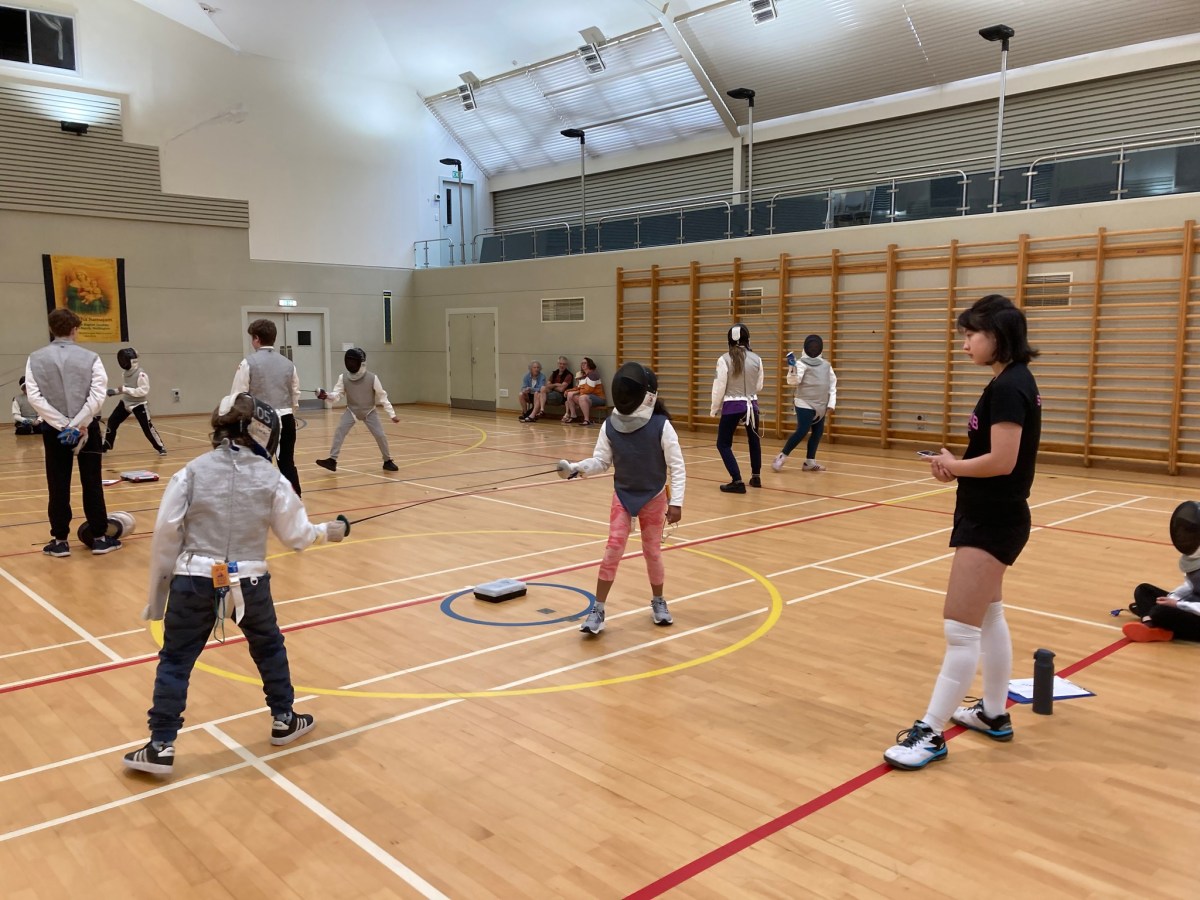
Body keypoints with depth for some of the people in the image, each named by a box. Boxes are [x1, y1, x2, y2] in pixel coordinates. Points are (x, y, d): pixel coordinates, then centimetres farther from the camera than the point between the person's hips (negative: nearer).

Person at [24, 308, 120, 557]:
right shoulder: (90, 358, -5)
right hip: (86, 428, -1)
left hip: (54, 430, 1)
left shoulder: (36, 358, -1)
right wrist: (78, 425, -13)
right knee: (92, 484, 5)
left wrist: (63, 424, -11)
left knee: (58, 487, 7)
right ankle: (100, 538, 9)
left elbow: (35, 397, -10)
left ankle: (60, 541, 12)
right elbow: (97, 395, -15)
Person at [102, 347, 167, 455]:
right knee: (112, 421, 7)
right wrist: (116, 391, 6)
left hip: (139, 404, -8)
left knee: (147, 427, -10)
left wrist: (125, 390, -31)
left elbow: (144, 390, -28)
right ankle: (106, 446, 20)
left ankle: (160, 447, 2)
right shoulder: (127, 372, 3)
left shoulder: (141, 374, -22)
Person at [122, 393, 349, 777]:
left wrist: (157, 592, 6)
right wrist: (330, 531, 25)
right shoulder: (270, 479, -3)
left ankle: (161, 747, 10)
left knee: (175, 662, 11)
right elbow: (296, 535, 5)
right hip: (248, 583, 1)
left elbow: (165, 535, -4)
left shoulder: (193, 471, -3)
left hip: (195, 582, 0)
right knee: (269, 647, 24)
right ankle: (284, 720, 34)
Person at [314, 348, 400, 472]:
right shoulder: (343, 378, -13)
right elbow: (336, 395, -19)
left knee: (380, 435, -7)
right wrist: (326, 395, -42)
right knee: (339, 432, -17)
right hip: (351, 411, 1)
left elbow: (382, 397, -13)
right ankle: (332, 461, -15)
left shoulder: (372, 378, -20)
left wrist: (392, 414, -15)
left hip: (369, 412, -1)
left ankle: (387, 461, 12)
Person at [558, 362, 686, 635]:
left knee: (652, 551, 9)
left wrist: (676, 502, -17)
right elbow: (600, 462, -4)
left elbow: (677, 467, -13)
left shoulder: (661, 426, -17)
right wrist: (575, 468, -22)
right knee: (613, 549, -6)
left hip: (653, 498, -2)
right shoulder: (610, 426, -8)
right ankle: (597, 610, 0)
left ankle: (658, 601, 32)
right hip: (622, 496, 2)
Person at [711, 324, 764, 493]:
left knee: (723, 444, 5)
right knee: (753, 440, 26)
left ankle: (737, 481, -9)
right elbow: (759, 386, 5)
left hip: (732, 406, -4)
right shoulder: (756, 359, -3)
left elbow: (719, 387, -11)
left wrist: (714, 409, 1)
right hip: (751, 405, 4)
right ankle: (755, 477, 32)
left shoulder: (724, 359, -13)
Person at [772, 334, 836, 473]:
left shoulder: (826, 365, 8)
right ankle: (781, 457, -5)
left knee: (818, 432, 6)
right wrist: (792, 368, -44)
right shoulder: (802, 363, -10)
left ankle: (810, 462, 15)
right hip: (805, 404, -7)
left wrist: (831, 403, 1)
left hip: (820, 405, 7)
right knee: (802, 431, -15)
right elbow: (794, 380, -25)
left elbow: (832, 385, 10)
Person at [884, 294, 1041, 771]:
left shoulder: (1008, 387, -19)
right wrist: (957, 468, 0)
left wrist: (952, 465, -9)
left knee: (960, 628, -7)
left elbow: (1003, 461, -25)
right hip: (989, 517, 11)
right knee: (988, 618, 20)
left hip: (992, 522, -11)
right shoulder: (1011, 382, 12)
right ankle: (994, 714, 34)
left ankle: (930, 733, -1)